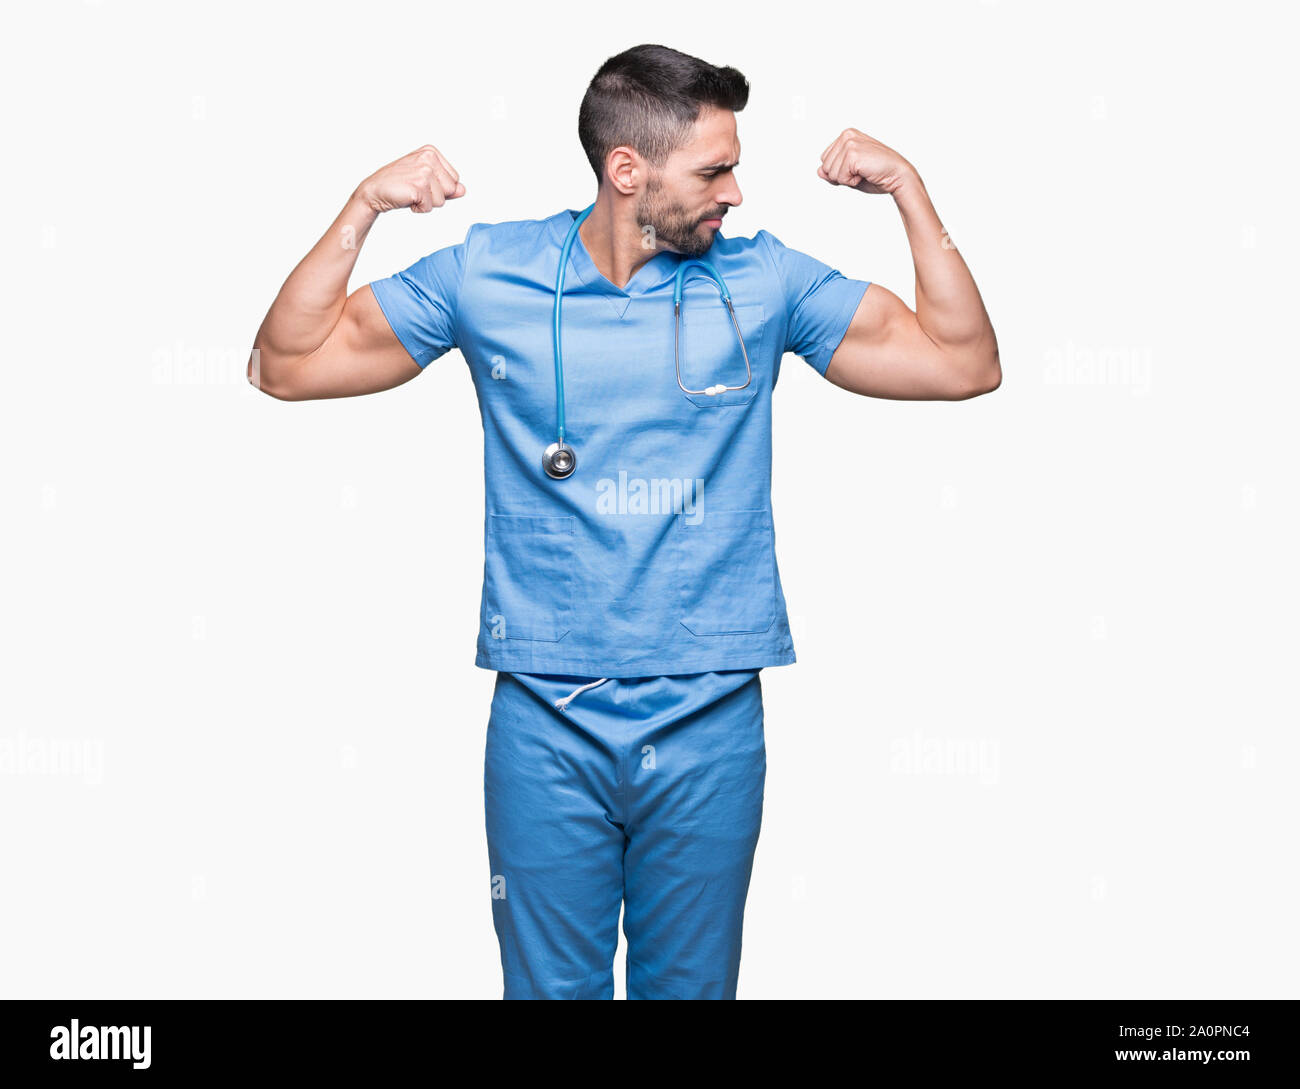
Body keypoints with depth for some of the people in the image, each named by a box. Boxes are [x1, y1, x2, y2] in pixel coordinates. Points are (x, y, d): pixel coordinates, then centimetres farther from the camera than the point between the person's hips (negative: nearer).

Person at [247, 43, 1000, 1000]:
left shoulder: (762, 278, 2)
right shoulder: (490, 274, 0)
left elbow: (964, 365, 1)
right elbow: (287, 365, 2)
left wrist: (909, 190, -6)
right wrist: (362, 210, -9)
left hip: (710, 722, 1)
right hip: (546, 723, 0)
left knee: (690, 986, 13)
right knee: (551, 985, 10)